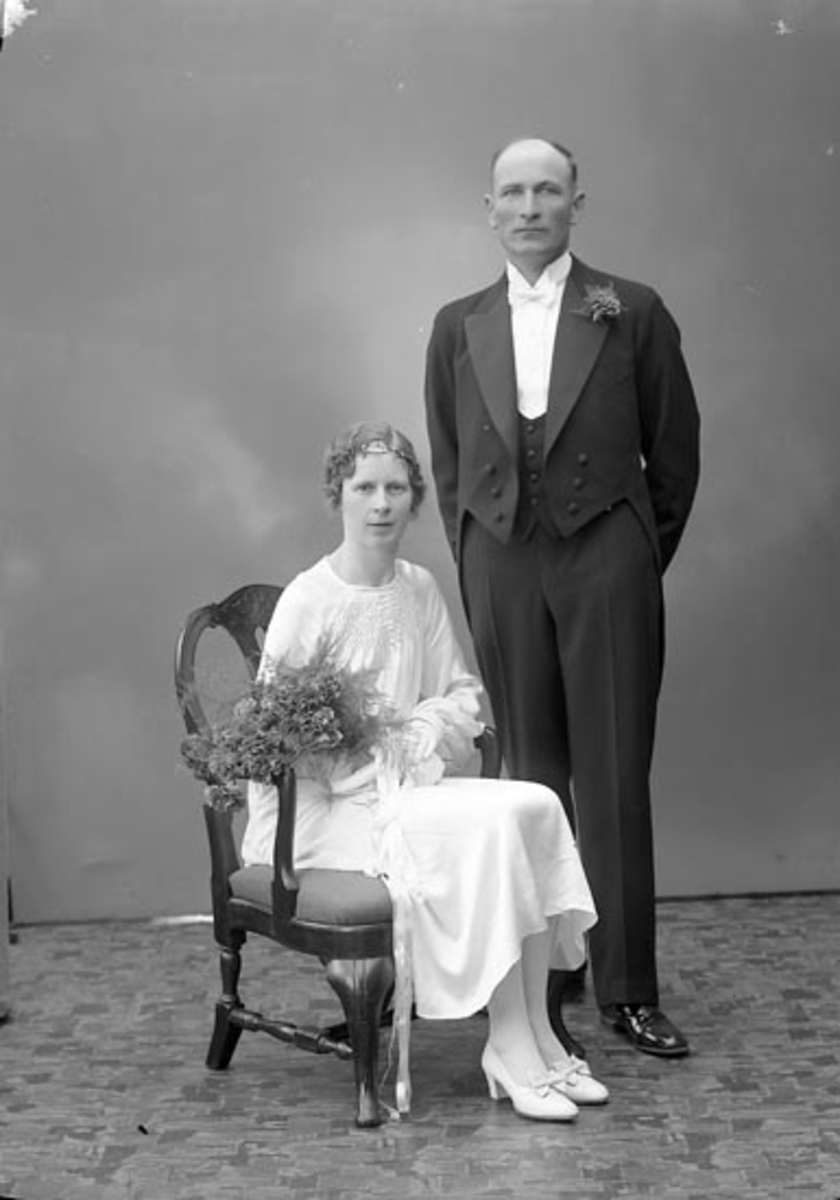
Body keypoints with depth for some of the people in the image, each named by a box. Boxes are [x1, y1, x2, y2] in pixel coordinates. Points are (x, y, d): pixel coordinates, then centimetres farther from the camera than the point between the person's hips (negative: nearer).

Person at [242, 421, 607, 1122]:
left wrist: (430, 729, -4)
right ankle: (511, 1052, -20)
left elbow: (463, 691, 16)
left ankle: (537, 1037, -16)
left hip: (413, 788, 6)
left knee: (536, 805, -18)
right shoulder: (308, 602, -10)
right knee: (488, 827, -27)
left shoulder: (421, 590, 10)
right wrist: (371, 752, -17)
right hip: (329, 808, -6)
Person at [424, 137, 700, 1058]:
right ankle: (534, 984, 15)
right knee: (529, 779, 6)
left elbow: (675, 448, 6)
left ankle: (627, 990, 7)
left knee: (614, 778, -1)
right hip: (500, 567, 2)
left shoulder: (632, 312, 3)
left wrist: (643, 553, 8)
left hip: (605, 558, -2)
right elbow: (447, 462, 14)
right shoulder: (458, 327, 10)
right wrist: (474, 559, 9)